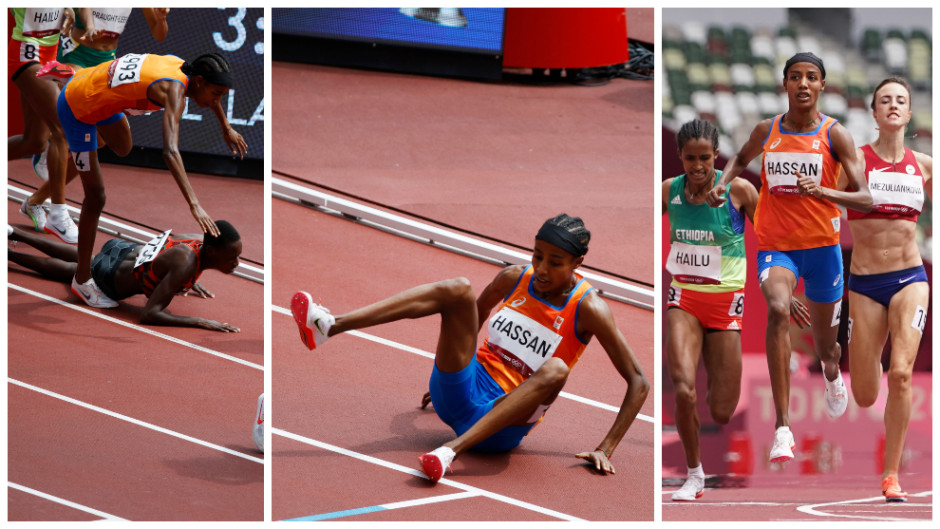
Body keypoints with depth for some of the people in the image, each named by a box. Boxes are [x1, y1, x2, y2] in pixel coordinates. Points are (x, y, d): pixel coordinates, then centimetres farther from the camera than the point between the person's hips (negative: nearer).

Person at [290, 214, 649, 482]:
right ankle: (327, 327, -34)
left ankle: (452, 451, -52)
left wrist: (605, 450, -13)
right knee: (458, 290, -17)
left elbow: (639, 383, -6)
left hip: (502, 425, -4)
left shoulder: (588, 309, -6)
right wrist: (447, 373, 32)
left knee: (555, 370, -36)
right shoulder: (514, 279, 8)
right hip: (463, 390, 4)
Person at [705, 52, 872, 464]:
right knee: (778, 309, -32)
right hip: (775, 246, 0)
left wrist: (822, 191, -29)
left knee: (825, 347, 15)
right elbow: (741, 158, 26)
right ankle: (782, 427, -35)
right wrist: (722, 184, 5)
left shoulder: (834, 135, -7)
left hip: (822, 246, 0)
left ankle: (832, 374, 58)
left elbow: (866, 200, -12)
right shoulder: (766, 131, 2)